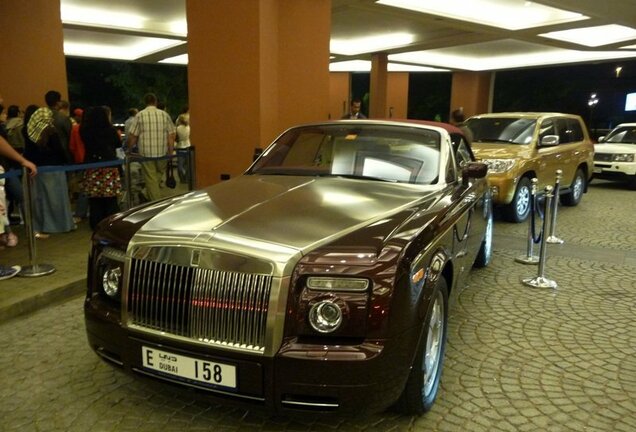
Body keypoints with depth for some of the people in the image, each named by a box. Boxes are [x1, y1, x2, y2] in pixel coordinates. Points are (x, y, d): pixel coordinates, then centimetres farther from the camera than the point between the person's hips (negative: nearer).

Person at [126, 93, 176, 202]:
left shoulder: (140, 115, -1)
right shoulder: (164, 114, 3)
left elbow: (133, 136, -3)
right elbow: (171, 135, 0)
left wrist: (128, 149, 11)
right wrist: (170, 152, 6)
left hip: (146, 153, -1)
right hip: (162, 153, 1)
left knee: (150, 179, 3)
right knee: (159, 175, 18)